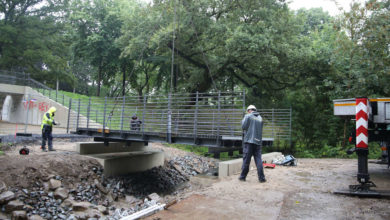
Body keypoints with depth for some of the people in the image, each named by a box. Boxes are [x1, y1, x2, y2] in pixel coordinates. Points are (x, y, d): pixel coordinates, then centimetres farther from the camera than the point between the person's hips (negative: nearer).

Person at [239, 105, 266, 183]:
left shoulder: (248, 116, -2)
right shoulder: (260, 118, 14)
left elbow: (244, 126, -7)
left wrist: (243, 121, 10)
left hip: (249, 141, -4)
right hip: (258, 141, 4)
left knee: (246, 159, 1)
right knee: (258, 160, 4)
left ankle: (243, 176, 9)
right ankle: (261, 178, 1)